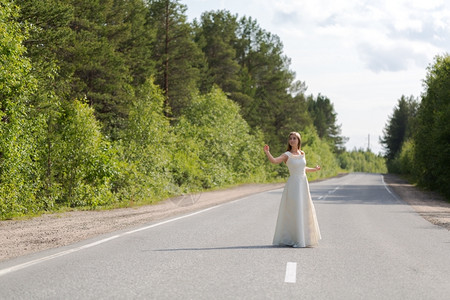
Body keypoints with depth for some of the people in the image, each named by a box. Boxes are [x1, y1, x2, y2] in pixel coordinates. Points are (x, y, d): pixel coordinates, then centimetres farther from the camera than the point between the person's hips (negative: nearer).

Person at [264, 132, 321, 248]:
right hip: (293, 185, -5)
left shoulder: (302, 154, 11)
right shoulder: (287, 155, -5)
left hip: (303, 185, 6)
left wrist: (314, 169, 37)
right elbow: (273, 161, -21)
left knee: (305, 211, 10)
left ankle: (304, 238, 22)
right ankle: (293, 239, -1)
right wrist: (267, 152, -37)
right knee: (293, 212, -7)